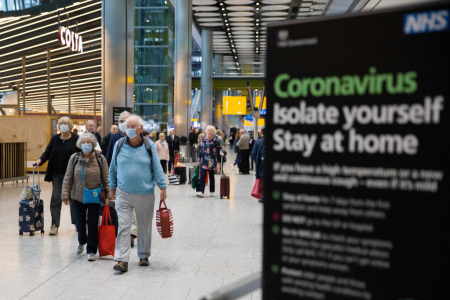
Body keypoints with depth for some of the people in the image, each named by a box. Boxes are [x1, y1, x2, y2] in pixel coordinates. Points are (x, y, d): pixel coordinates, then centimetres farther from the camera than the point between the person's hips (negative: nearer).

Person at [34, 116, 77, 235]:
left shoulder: (76, 139, -3)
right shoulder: (55, 139, 7)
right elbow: (47, 152, 5)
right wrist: (40, 160, -15)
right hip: (57, 174, 3)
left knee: (73, 198, 9)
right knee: (56, 199, -1)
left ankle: (76, 222, 23)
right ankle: (54, 225, 2)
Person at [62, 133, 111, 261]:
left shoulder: (100, 159, -5)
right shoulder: (74, 158, -1)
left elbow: (106, 179, -3)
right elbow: (68, 178, 0)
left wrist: (108, 195, -8)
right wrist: (65, 195, -4)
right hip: (78, 197, 2)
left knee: (93, 225, 1)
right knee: (80, 223, 10)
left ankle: (91, 250, 15)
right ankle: (81, 242, 41)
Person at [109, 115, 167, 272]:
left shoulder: (149, 145, -3)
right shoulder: (119, 145, 1)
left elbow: (157, 168, -1)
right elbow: (113, 168, 10)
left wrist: (163, 187, -7)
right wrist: (112, 187, 12)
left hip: (145, 194, 0)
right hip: (123, 194, 0)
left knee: (144, 227, 12)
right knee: (123, 227, -7)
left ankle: (144, 256, 28)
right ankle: (122, 260, -5)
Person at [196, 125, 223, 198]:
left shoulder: (215, 139, 2)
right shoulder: (203, 139, 7)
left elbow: (219, 148, 5)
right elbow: (200, 150, 8)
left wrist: (220, 152, -17)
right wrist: (198, 160, 6)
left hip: (212, 161, -1)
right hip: (204, 160, 1)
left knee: (211, 176, 9)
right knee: (202, 175, -10)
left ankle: (212, 192, 20)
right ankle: (201, 192, -13)